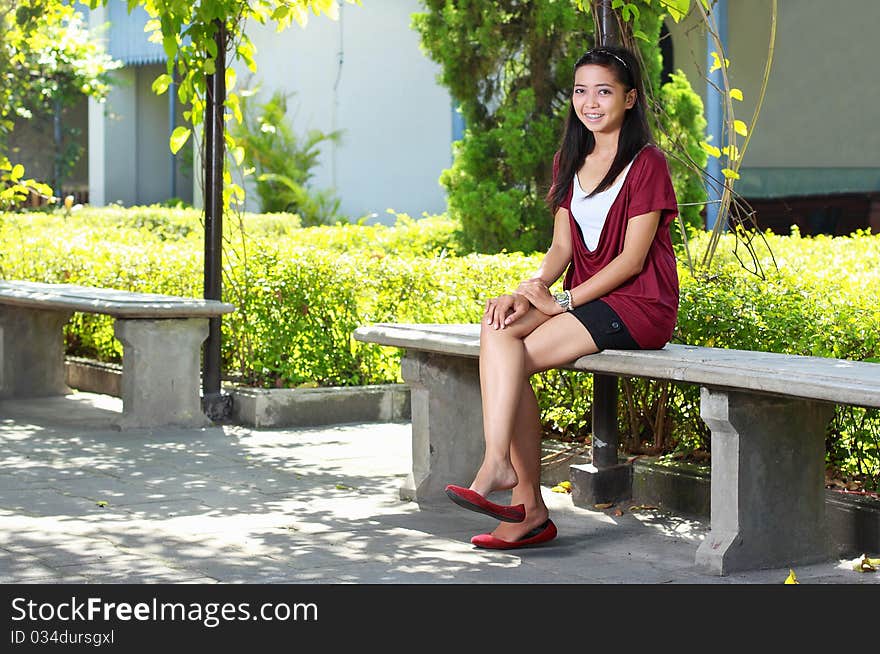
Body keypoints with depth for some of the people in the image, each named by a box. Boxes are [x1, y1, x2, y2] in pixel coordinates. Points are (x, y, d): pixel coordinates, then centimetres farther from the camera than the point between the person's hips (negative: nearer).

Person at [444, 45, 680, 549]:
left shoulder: (646, 163, -6)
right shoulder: (569, 163, 17)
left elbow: (632, 258, -11)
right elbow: (562, 247, 12)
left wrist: (562, 301, -16)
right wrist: (526, 291, -8)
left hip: (637, 305, -7)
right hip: (583, 299, 7)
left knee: (514, 360, -25)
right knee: (498, 332, -21)